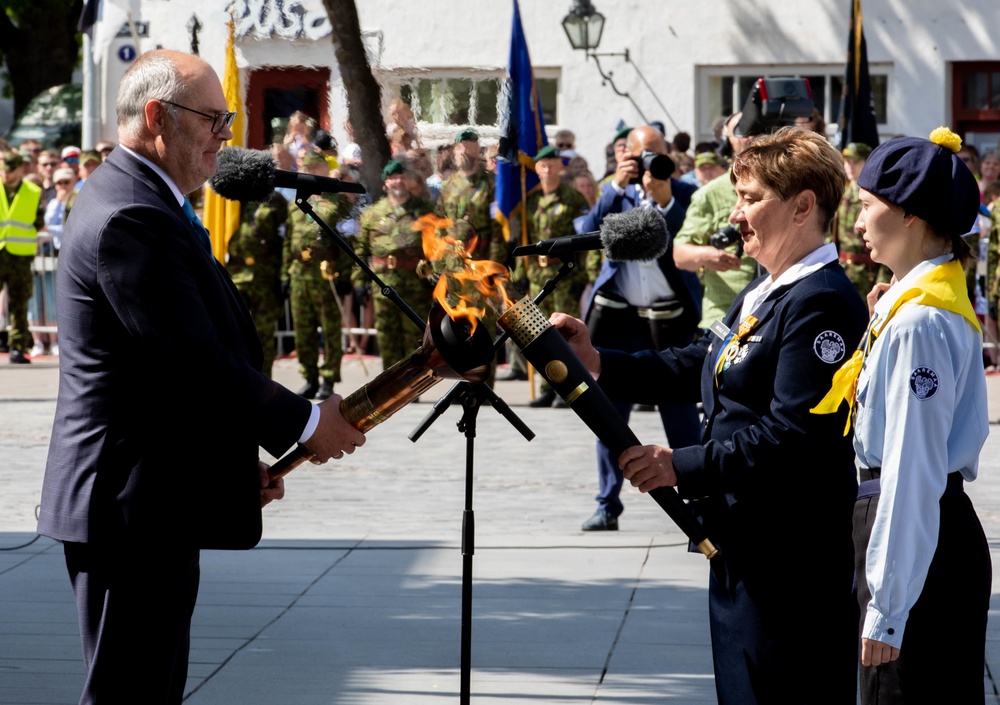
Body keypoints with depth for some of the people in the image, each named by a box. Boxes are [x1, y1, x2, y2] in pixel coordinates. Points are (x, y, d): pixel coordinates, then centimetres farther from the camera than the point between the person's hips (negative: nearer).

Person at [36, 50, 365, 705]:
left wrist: (242, 459, 15)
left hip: (154, 506, 11)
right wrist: (306, 423, -11)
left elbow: (198, 353, 20)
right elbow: (197, 364, -22)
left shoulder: (131, 201, 17)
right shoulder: (132, 220, -19)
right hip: (136, 507, -11)